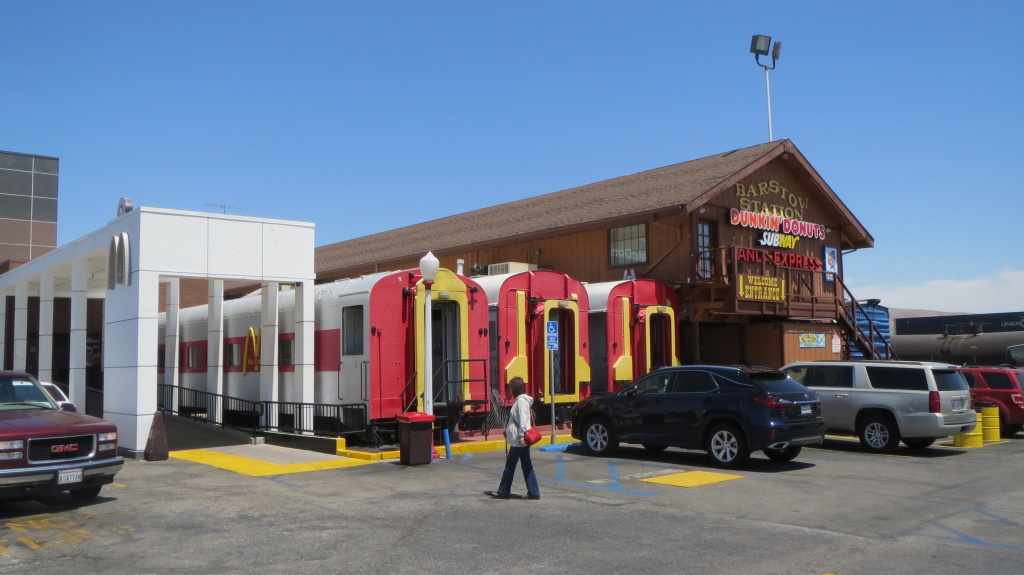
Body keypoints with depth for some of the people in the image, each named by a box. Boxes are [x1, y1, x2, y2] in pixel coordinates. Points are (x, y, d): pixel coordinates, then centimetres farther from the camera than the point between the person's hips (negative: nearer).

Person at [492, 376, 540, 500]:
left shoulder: (521, 400, -15)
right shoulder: (520, 399, 14)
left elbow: (523, 419, -22)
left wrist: (521, 435, -25)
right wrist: (507, 430, 20)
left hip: (519, 440, -10)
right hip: (521, 439, 10)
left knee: (510, 465, 2)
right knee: (527, 466, 9)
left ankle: (503, 491, 13)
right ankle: (533, 492, 9)